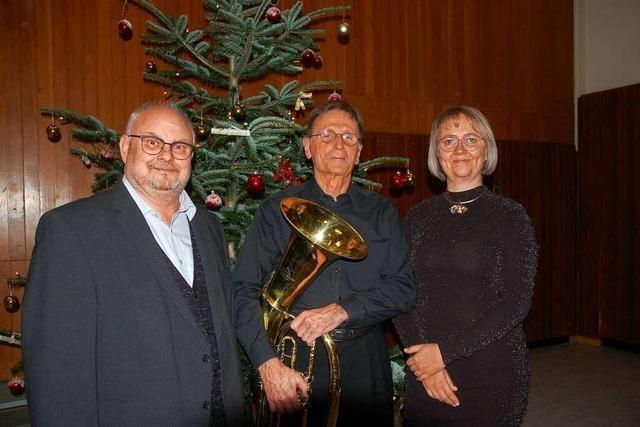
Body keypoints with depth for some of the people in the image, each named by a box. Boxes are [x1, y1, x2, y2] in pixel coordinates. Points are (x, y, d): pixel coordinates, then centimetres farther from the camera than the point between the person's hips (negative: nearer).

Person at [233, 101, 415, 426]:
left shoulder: (381, 213, 5)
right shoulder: (277, 210, -1)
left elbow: (403, 289, -2)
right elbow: (244, 290, -8)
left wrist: (342, 310, -16)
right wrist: (268, 362, -19)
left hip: (365, 363, 2)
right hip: (296, 364, -1)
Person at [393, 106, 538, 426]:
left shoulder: (510, 215, -5)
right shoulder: (418, 216, 4)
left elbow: (516, 302, -11)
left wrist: (445, 351, -15)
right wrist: (422, 357, -12)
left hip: (492, 372, -2)